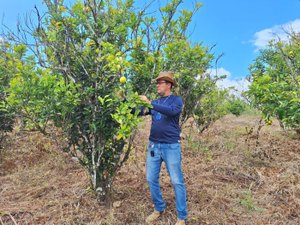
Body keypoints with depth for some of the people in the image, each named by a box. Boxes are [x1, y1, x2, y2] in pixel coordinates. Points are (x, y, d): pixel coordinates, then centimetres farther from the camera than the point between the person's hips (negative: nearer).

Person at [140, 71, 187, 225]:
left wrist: (150, 103, -27)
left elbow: (172, 111, -26)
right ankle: (159, 209, 30)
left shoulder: (176, 100, -3)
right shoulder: (155, 102, 12)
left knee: (177, 182, 2)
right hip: (153, 145, 6)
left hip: (171, 146, -5)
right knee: (151, 179, 10)